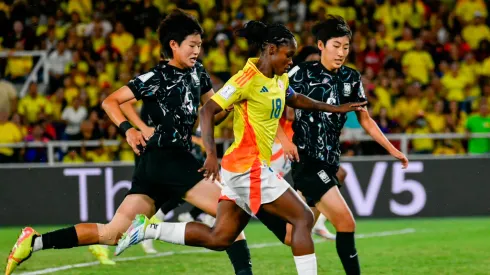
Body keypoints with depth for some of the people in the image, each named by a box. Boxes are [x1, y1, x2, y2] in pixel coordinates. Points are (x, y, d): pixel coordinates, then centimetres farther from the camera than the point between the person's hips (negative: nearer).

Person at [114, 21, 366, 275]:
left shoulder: (280, 79, 11)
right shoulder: (248, 79, -16)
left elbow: (295, 99, 34)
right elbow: (207, 110, -20)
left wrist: (334, 108, 30)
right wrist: (211, 154, -31)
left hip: (246, 169, 9)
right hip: (248, 168, -9)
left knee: (218, 239, 9)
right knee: (303, 218, -8)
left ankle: (147, 229, 11)